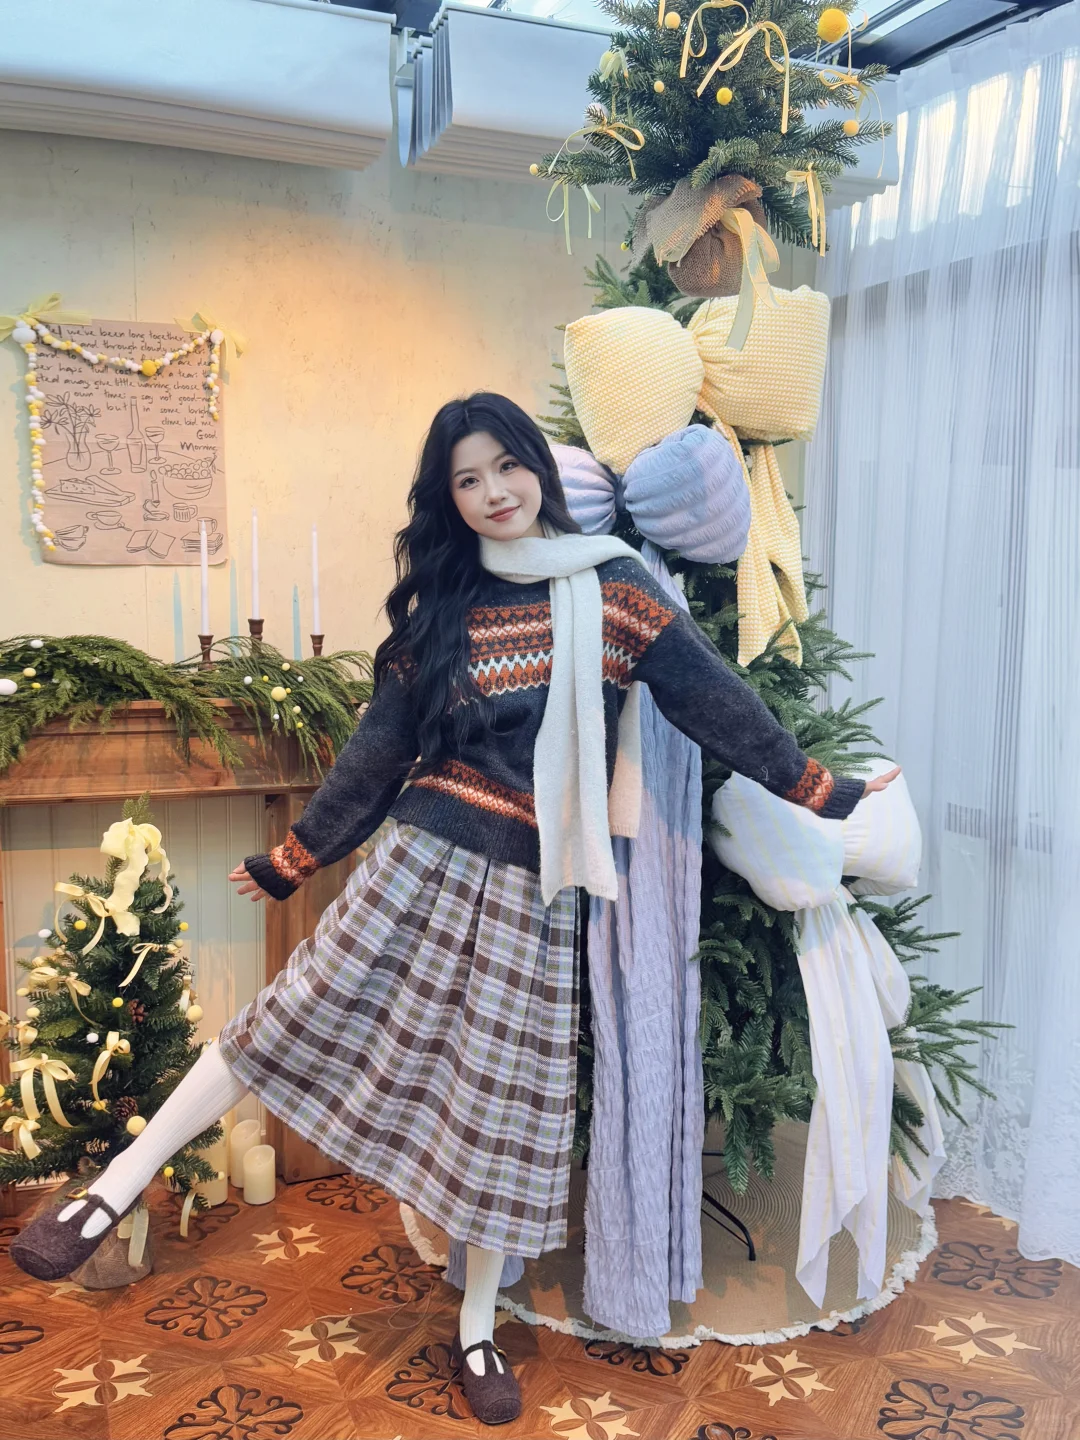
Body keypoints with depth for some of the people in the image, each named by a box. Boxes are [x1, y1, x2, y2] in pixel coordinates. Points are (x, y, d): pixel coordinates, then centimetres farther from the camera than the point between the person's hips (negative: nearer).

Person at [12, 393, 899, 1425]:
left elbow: (717, 703, 0)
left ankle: (477, 1331, 26)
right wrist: (293, 857, 12)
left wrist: (820, 791, 1)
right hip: (422, 861, 1)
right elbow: (379, 749, 9)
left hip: (530, 888, -1)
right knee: (299, 1015, -2)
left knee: (501, 1103, 8)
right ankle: (118, 1188, 13)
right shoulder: (441, 608, 5)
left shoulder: (613, 591, -1)